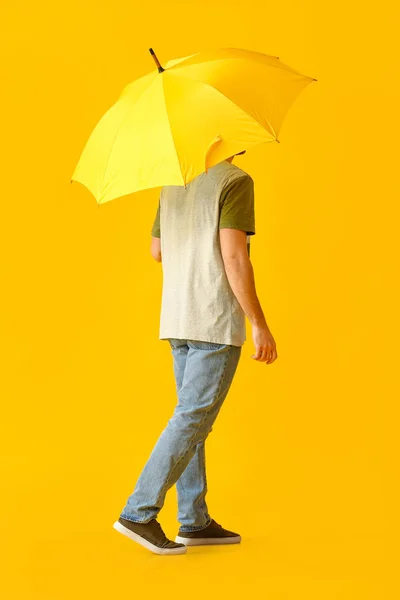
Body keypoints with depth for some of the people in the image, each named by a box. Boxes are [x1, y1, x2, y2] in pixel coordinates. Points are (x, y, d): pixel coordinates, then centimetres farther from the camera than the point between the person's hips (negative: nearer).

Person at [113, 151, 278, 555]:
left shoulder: (173, 180, 12)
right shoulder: (235, 180, -11)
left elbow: (156, 250, 16)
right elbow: (234, 257, -18)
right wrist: (259, 324, -14)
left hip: (175, 320, 8)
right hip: (216, 321, -8)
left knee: (193, 416, 12)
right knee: (193, 418, -4)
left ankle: (195, 521, 17)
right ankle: (140, 513, -5)